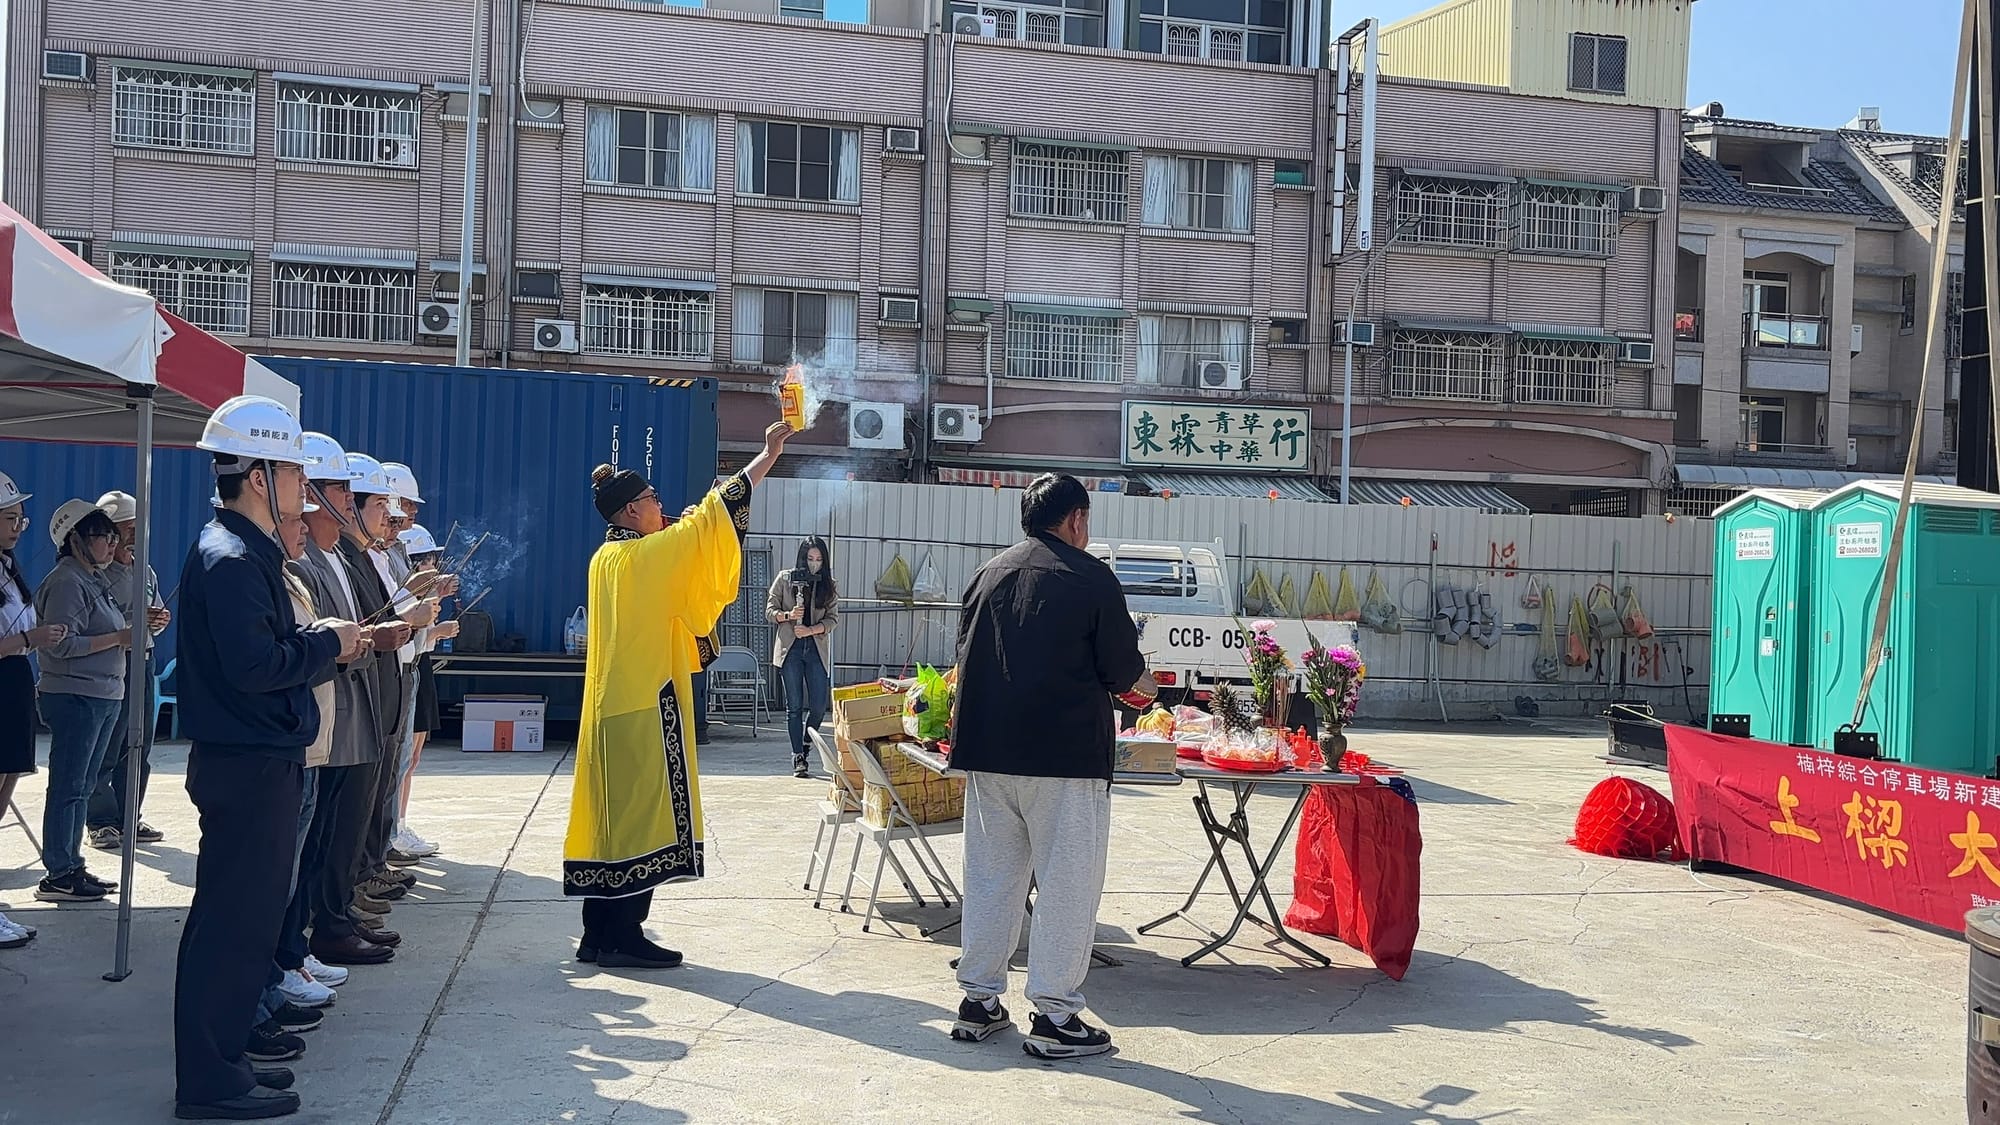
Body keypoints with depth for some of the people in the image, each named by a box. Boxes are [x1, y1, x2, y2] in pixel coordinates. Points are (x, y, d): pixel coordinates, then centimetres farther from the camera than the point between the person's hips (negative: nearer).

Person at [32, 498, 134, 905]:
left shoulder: (95, 579, 16)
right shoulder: (66, 582, -13)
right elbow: (63, 644, -21)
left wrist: (132, 630, 6)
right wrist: (118, 638, -18)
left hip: (103, 696, 10)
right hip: (74, 697, -10)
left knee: (82, 787, 14)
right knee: (67, 787, -5)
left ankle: (72, 866, 21)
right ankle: (57, 877, 0)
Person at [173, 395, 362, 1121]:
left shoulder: (250, 552, 14)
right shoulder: (230, 559, -19)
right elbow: (253, 664, -28)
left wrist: (321, 641, 4)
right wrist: (327, 643, -14)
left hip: (263, 757, 11)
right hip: (246, 762, -11)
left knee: (254, 905, 21)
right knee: (232, 914, -5)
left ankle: (232, 1033, 35)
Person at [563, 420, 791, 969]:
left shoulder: (604, 559, 12)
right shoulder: (648, 555, -12)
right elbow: (714, 512, -11)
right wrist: (770, 451, -6)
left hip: (610, 710, 9)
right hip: (649, 710, -9)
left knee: (612, 818, 11)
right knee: (646, 817, -3)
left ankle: (598, 935, 16)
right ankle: (624, 938, 1)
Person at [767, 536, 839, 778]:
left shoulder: (827, 586, 9)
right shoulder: (785, 579, 5)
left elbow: (833, 618, 3)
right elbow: (769, 611, 4)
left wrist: (811, 630, -14)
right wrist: (788, 616, -16)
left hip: (817, 649, 2)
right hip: (790, 649, -2)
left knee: (819, 706, -3)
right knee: (795, 706, -1)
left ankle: (804, 749, 20)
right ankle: (798, 759, 3)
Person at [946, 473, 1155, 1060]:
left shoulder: (989, 573, 10)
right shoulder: (1091, 576, -6)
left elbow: (967, 655, 14)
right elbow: (1123, 669, -5)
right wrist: (1140, 683, 16)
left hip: (985, 749, 6)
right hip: (1065, 753, -6)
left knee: (991, 877, 14)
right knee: (1067, 882, 2)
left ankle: (978, 1000, 21)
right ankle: (1055, 1016, 4)